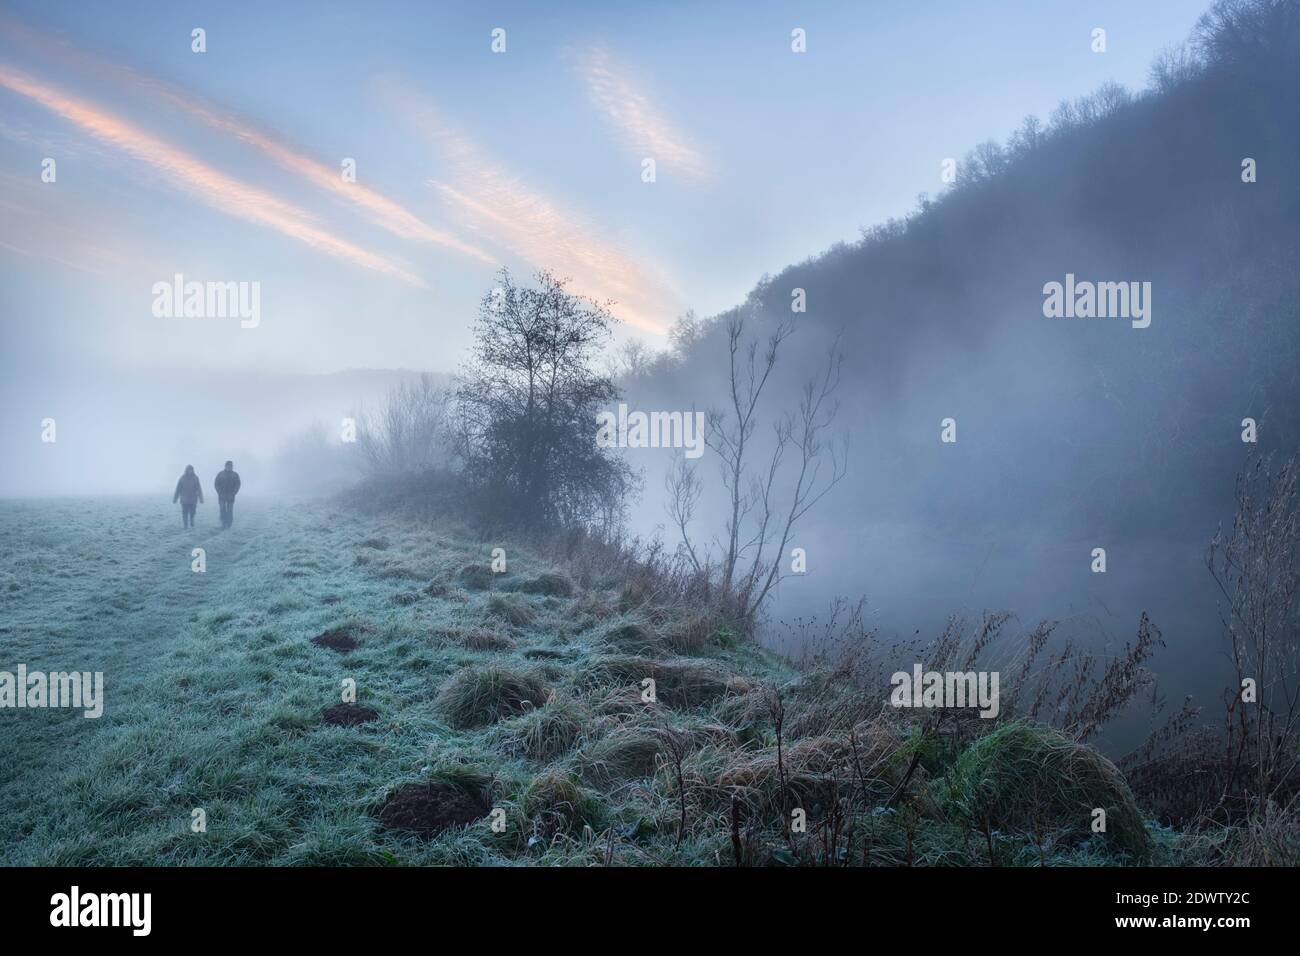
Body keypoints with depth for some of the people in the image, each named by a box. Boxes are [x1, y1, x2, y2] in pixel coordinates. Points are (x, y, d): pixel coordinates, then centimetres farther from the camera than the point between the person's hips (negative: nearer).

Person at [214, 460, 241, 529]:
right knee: (223, 510, -6)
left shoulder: (235, 475, 5)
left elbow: (237, 485, 3)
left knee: (230, 511, -3)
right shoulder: (220, 474, 4)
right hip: (222, 496, 0)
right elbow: (216, 484, 3)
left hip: (231, 496, 0)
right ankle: (223, 524, -4)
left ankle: (229, 524, 1)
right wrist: (220, 493, -8)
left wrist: (233, 494, -8)